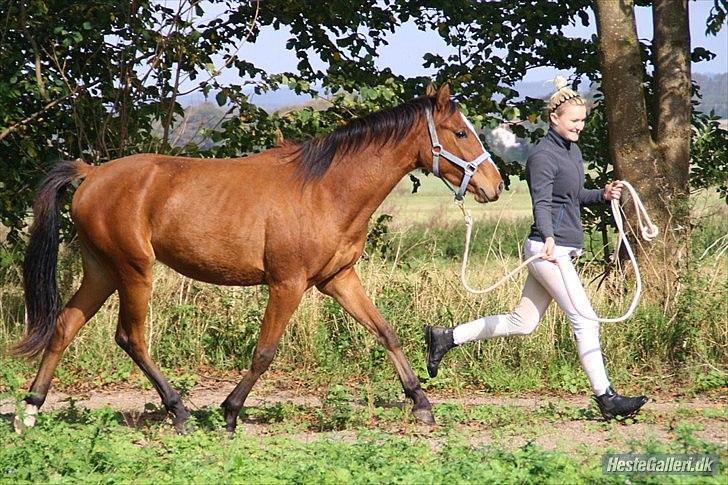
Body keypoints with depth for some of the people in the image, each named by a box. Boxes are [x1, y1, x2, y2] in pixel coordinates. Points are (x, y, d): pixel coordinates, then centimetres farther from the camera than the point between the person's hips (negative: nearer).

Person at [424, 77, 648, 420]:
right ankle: (606, 399, -4)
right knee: (585, 320, -9)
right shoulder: (543, 156, -13)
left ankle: (445, 338, 22)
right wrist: (549, 239, -38)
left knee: (522, 323, 14)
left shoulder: (573, 150, 16)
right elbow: (541, 203, -23)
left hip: (562, 250, 10)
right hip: (549, 249, -10)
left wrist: (603, 195, 9)